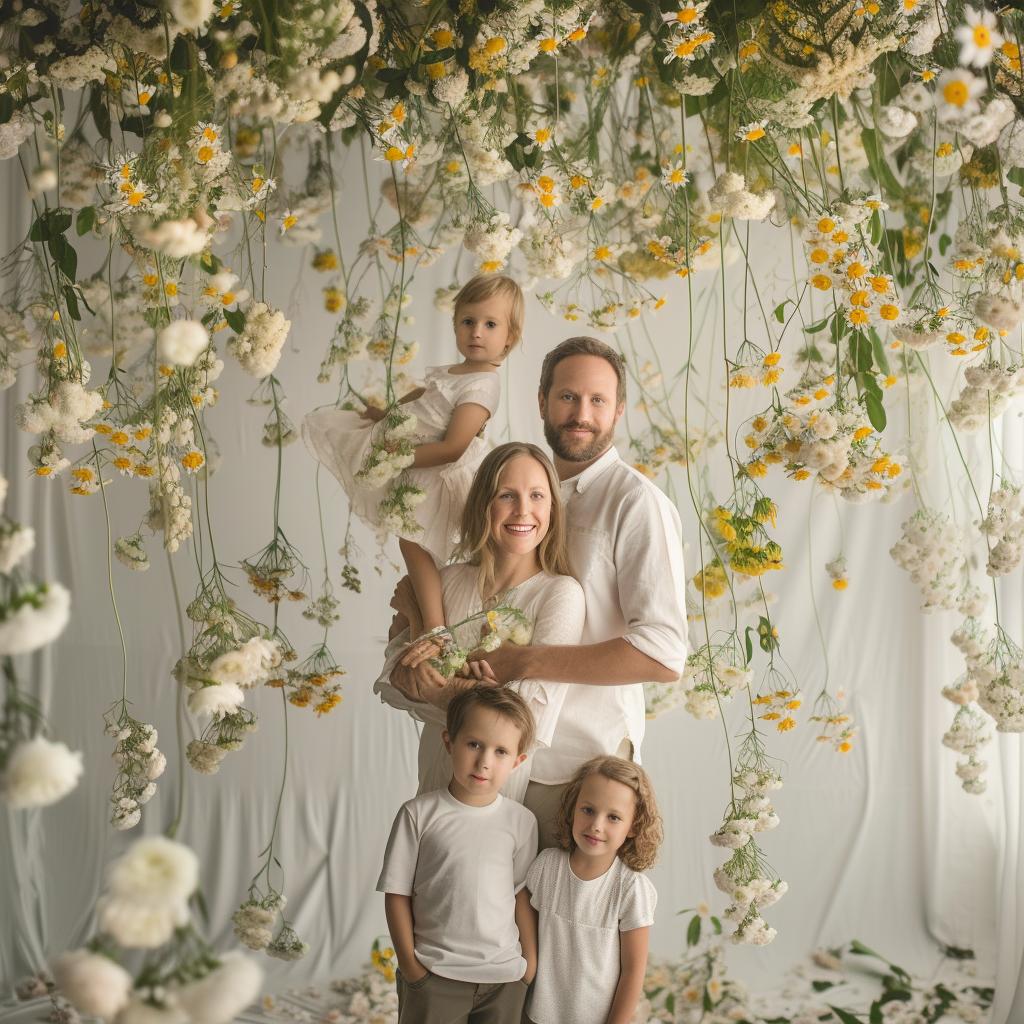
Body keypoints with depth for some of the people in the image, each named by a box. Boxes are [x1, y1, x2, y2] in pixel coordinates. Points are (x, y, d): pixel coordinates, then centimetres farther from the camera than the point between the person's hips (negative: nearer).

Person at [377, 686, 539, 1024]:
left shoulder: (521, 821, -1)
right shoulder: (419, 813, -7)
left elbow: (523, 896, 6)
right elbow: (397, 894, -3)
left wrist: (531, 965, 8)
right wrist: (410, 964, -4)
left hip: (504, 976, 2)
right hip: (433, 975, -2)